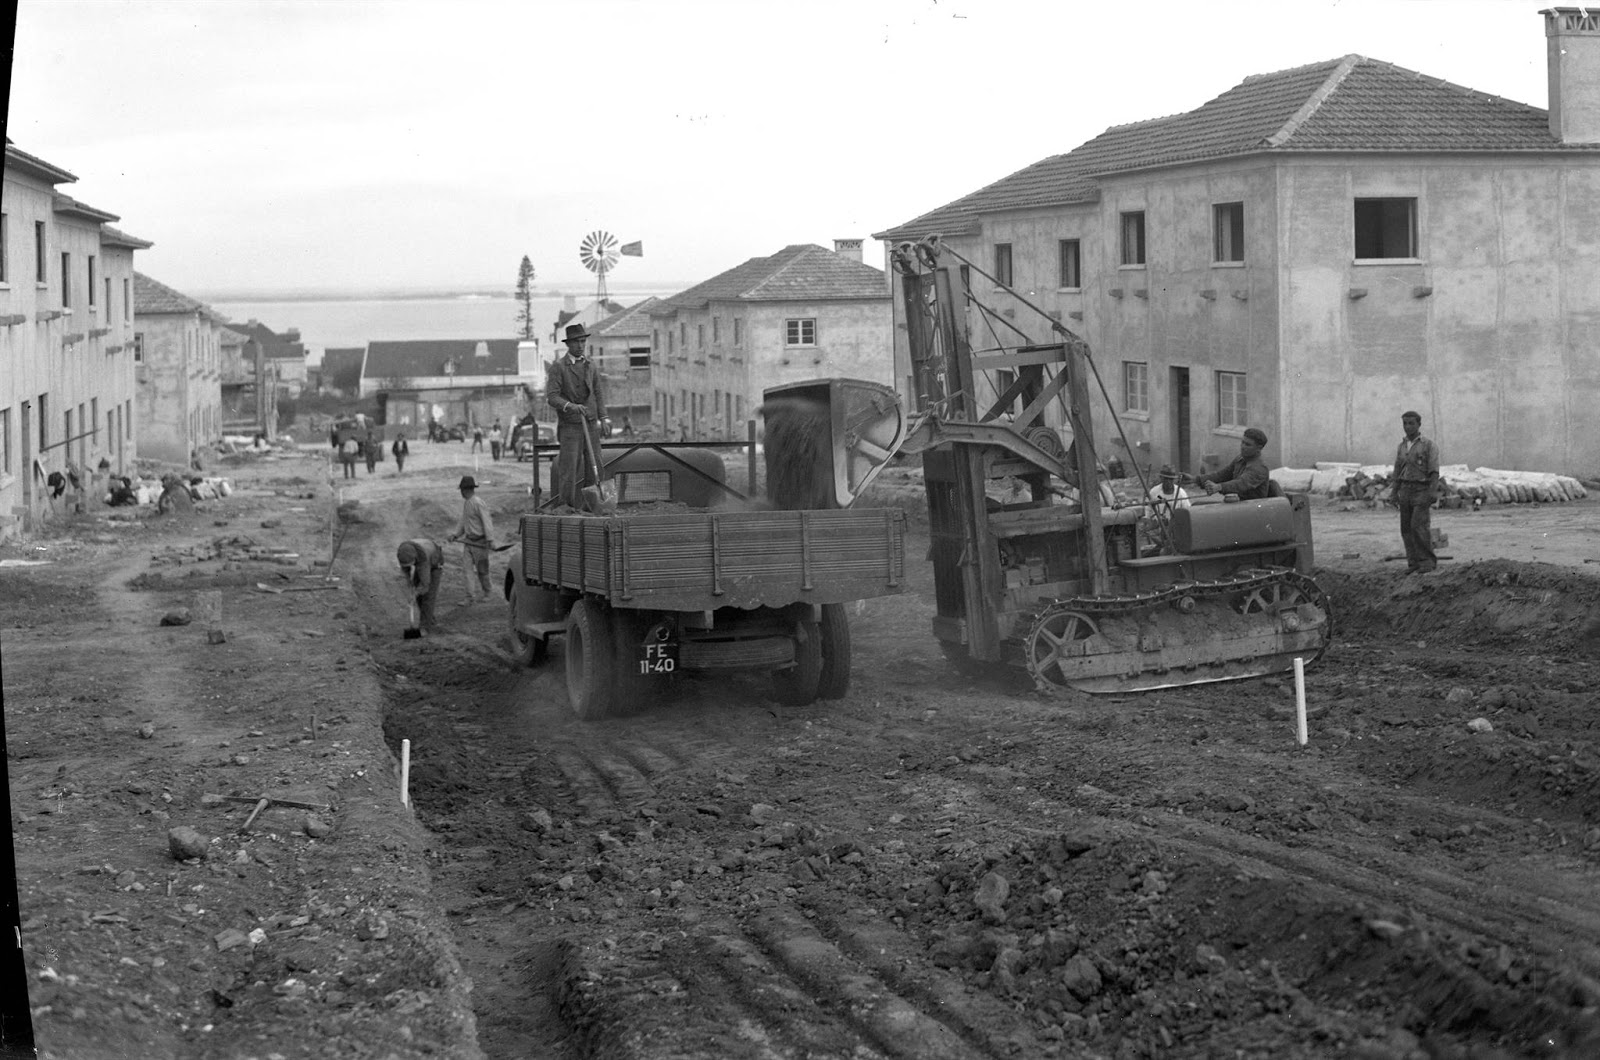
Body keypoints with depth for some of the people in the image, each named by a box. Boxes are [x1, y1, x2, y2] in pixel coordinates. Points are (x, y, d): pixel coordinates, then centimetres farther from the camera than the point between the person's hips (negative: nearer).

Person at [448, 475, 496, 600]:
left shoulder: (478, 503, -17)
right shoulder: (466, 503, 11)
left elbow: (487, 521, -21)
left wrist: (490, 540, -27)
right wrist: (455, 535, 7)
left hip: (480, 541, -8)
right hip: (469, 541, 8)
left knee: (481, 569, 4)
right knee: (469, 569, 1)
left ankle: (487, 593, 22)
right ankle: (470, 597, 0)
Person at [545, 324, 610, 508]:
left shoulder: (591, 366, 14)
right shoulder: (558, 367, -3)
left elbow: (598, 393, 13)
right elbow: (551, 397, -10)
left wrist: (603, 418, 2)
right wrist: (570, 406, -27)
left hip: (591, 425, 5)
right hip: (570, 426, -5)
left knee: (594, 469, 2)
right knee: (569, 468, -8)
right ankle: (567, 507, -3)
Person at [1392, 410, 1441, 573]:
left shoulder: (1428, 445, -6)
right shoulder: (1402, 446, 12)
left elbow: (1434, 471, -11)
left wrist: (1432, 493, -21)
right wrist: (1395, 493, 8)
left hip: (1422, 491, -6)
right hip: (1406, 491, 6)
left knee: (1418, 526, -15)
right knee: (1406, 528, 0)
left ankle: (1428, 562, -6)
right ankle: (1414, 563, 5)